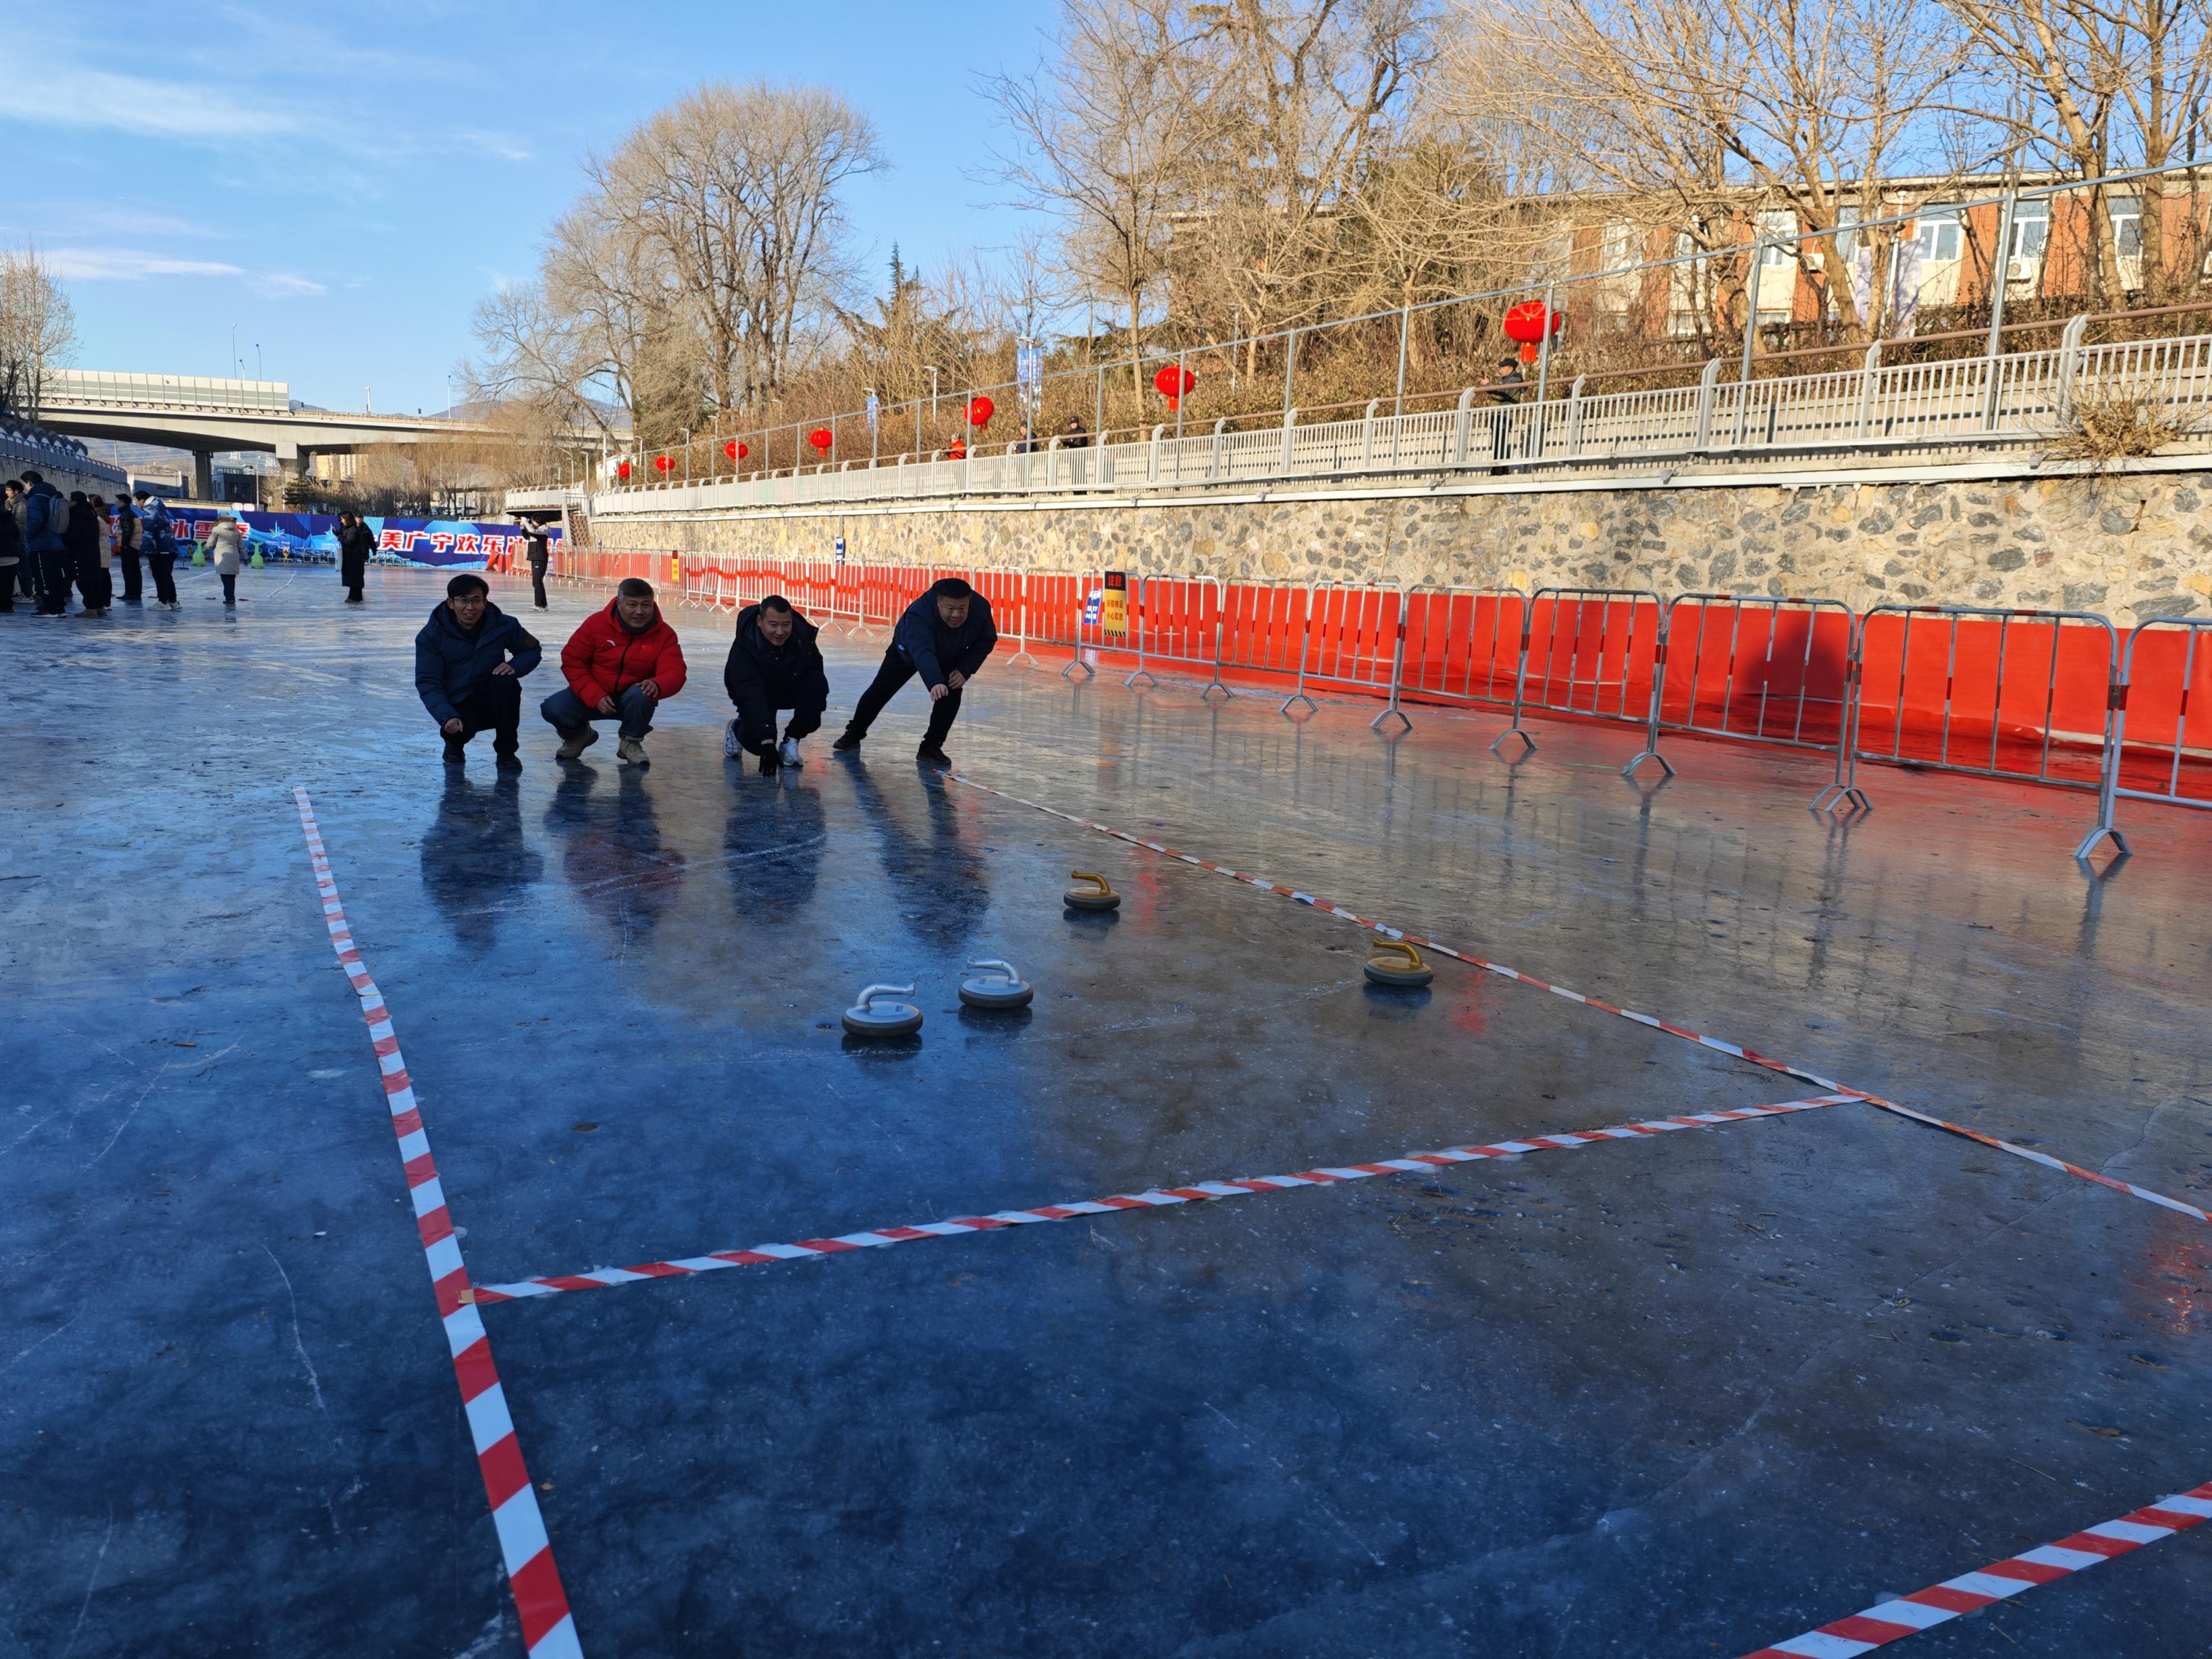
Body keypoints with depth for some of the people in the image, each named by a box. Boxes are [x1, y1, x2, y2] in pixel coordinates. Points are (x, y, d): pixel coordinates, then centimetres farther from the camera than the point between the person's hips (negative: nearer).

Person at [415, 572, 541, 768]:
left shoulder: (503, 625, -5)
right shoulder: (431, 635, -9)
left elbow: (533, 651, 9)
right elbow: (428, 683, -13)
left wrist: (515, 666, -16)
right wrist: (447, 716, -30)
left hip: (494, 702, 2)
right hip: (458, 706, -2)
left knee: (506, 681, -32)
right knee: (456, 729, -36)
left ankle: (506, 751, -13)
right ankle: (455, 745, 8)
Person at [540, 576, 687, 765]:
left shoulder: (664, 634, -12)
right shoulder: (597, 623, -11)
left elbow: (674, 673, -22)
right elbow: (572, 660, -8)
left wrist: (657, 685, -48)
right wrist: (595, 696, -20)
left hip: (633, 699, -1)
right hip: (593, 694, 1)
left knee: (641, 696, -37)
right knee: (553, 709, -24)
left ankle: (631, 743, -6)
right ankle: (578, 735, 14)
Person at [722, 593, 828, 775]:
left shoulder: (803, 635, -23)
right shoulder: (745, 646, -33)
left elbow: (816, 669, -4)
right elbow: (751, 695, -40)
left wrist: (814, 711, -8)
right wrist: (767, 743, -47)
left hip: (792, 689, 3)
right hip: (755, 694, -3)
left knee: (818, 683, -28)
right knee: (757, 744, -24)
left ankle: (791, 741, -10)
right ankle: (738, 728, 16)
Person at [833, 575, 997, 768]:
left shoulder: (981, 608, -36)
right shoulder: (918, 614, -48)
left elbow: (986, 641, -18)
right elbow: (922, 651, -61)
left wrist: (966, 670, -29)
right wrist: (935, 682, -78)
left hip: (951, 657, 2)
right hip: (909, 650, -2)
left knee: (952, 694, -19)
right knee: (882, 690, 8)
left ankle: (931, 747, -5)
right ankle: (854, 734, 30)